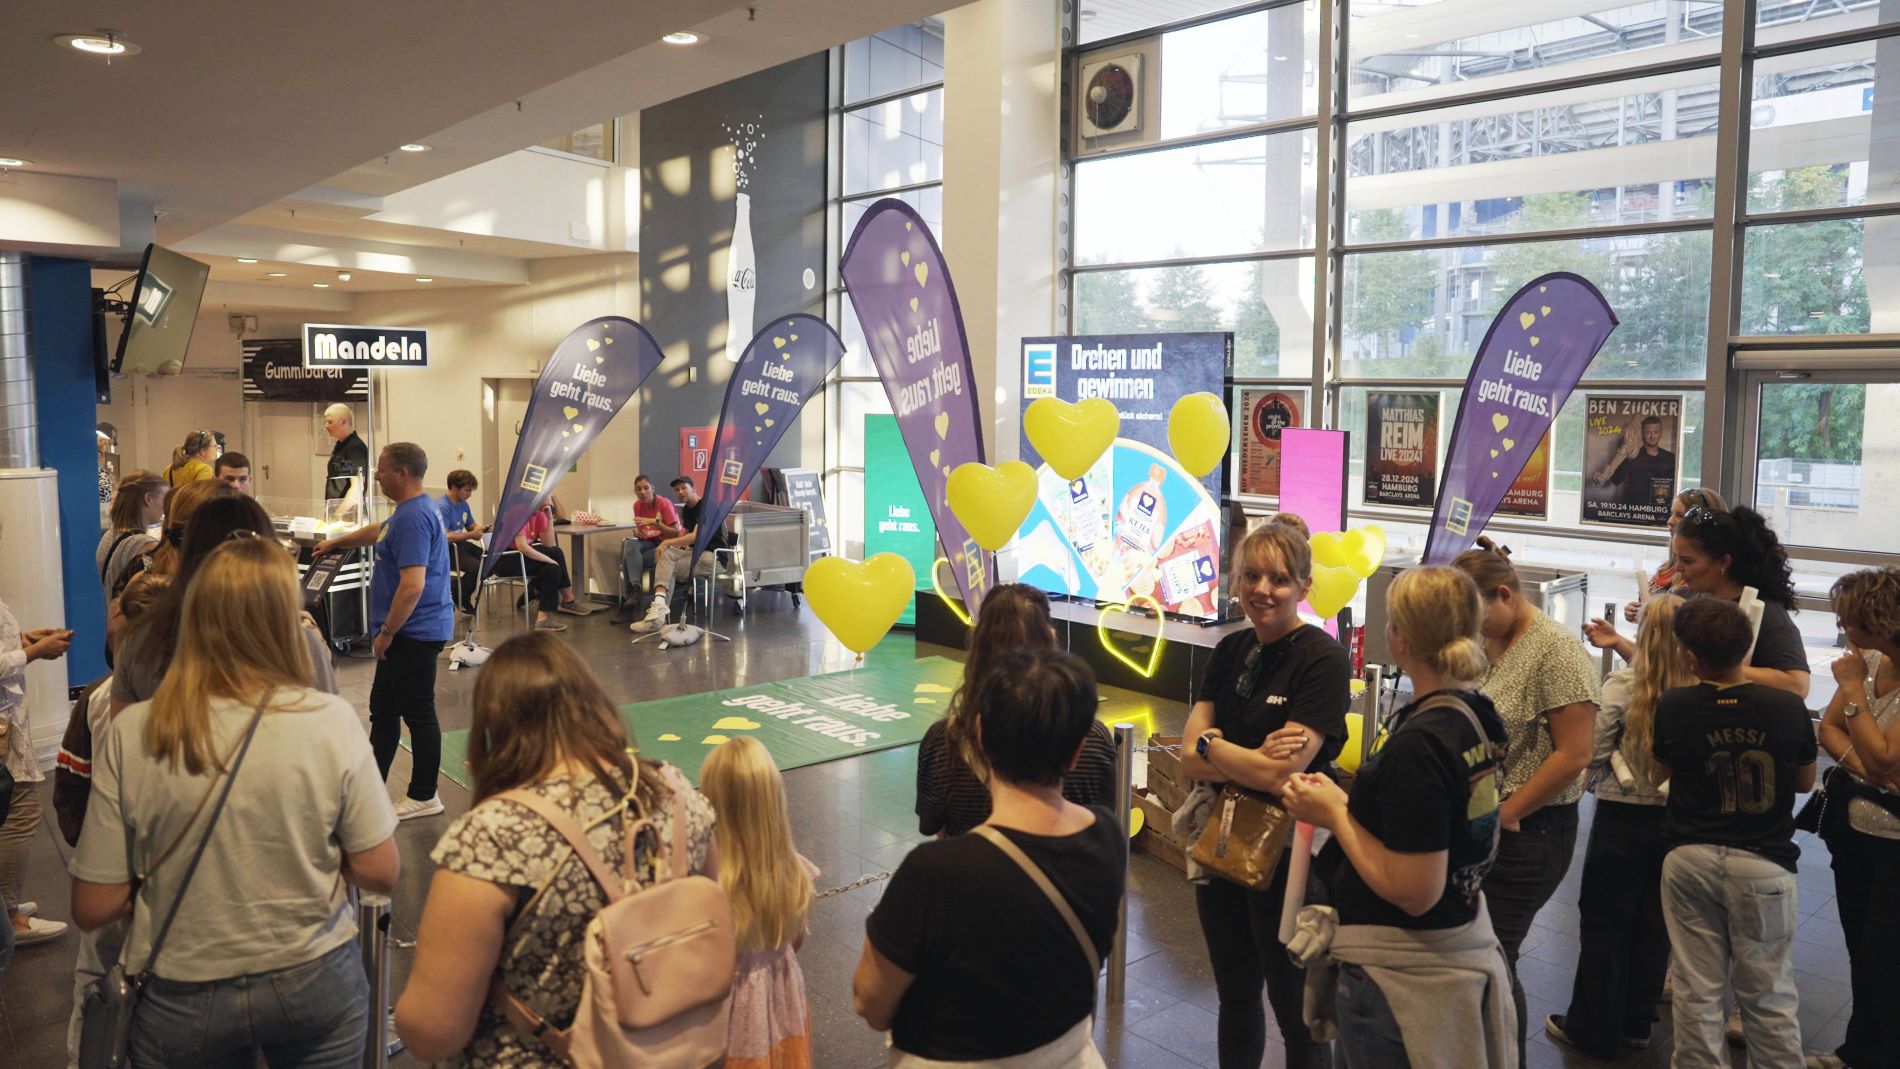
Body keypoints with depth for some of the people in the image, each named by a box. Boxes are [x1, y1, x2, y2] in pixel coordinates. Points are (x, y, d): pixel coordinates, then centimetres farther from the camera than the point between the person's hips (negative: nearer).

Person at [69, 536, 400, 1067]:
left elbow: (93, 909, -9)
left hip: (184, 1000, 1)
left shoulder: (131, 735, -15)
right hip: (315, 983, 0)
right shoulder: (331, 720, -17)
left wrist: (153, 880, 10)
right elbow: (381, 873, -12)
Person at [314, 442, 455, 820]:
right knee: (383, 710, 18)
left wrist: (386, 632, -20)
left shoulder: (413, 518, -22)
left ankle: (424, 796, 12)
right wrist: (334, 543, 45)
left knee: (418, 714, 1)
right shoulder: (407, 512, 12)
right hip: (406, 632, 11)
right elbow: (377, 532, 36)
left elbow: (412, 585, -28)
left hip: (413, 632, -11)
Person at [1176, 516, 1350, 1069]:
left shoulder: (1323, 660, -16)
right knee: (1235, 999, 22)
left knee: (1296, 1012, 12)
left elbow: (1282, 774, -24)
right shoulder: (1231, 651, 3)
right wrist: (1253, 761, -21)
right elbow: (1191, 760, -4)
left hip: (1287, 854, -6)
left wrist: (1209, 743, -10)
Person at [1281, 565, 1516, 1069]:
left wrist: (1334, 814, -17)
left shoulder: (1416, 744, -28)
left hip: (1401, 970, -9)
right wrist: (1349, 798, 9)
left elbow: (1413, 892, -26)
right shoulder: (1479, 714, 0)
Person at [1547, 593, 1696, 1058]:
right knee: (1653, 927, 17)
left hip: (1623, 818, -4)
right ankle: (1636, 1024, 29)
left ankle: (1593, 1029, 18)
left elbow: (1593, 753, -14)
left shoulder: (1623, 684, -17)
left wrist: (1596, 780, 7)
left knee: (1603, 925, 9)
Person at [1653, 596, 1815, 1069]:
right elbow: (1805, 781, 6)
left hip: (1690, 859, 1)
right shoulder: (1788, 707, -11)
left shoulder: (1673, 706, -9)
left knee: (1696, 992, 10)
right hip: (1763, 864, -1)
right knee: (1769, 996, 12)